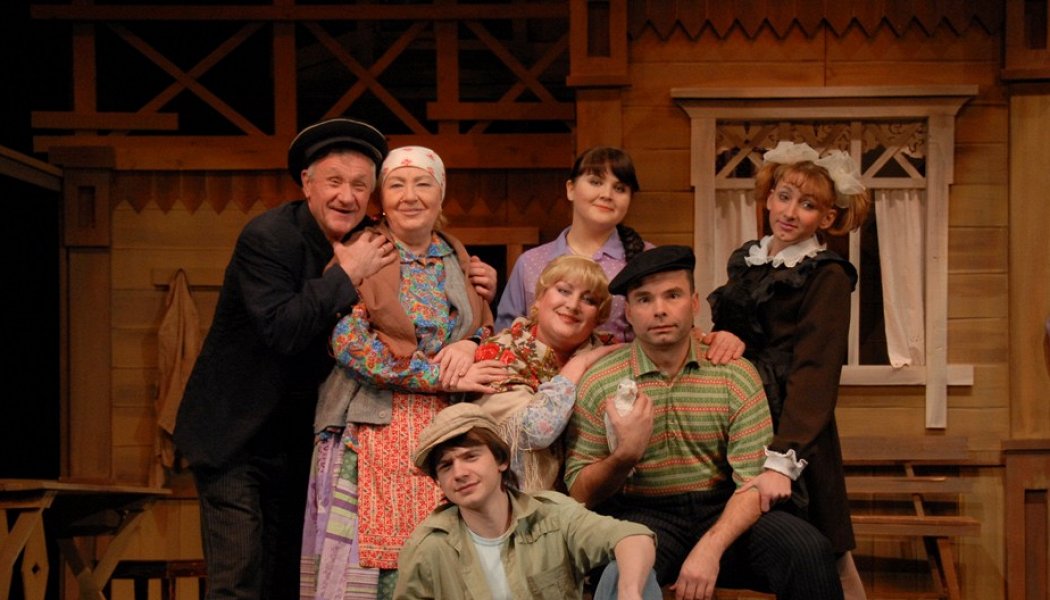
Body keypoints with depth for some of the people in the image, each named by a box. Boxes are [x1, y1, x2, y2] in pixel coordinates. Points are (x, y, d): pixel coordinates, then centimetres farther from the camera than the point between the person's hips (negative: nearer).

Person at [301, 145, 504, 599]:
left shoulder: (458, 260, 14)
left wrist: (469, 345, -9)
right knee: (370, 558, -8)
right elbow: (349, 343, -11)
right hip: (373, 429, -4)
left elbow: (489, 331, 17)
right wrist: (445, 376, -13)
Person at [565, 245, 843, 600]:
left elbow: (754, 480, -7)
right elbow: (580, 493, 1)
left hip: (723, 511, 2)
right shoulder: (598, 383, 0)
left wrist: (710, 547, -23)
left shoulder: (735, 374, 0)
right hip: (643, 515, -2)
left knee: (810, 551, -24)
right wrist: (625, 455, -19)